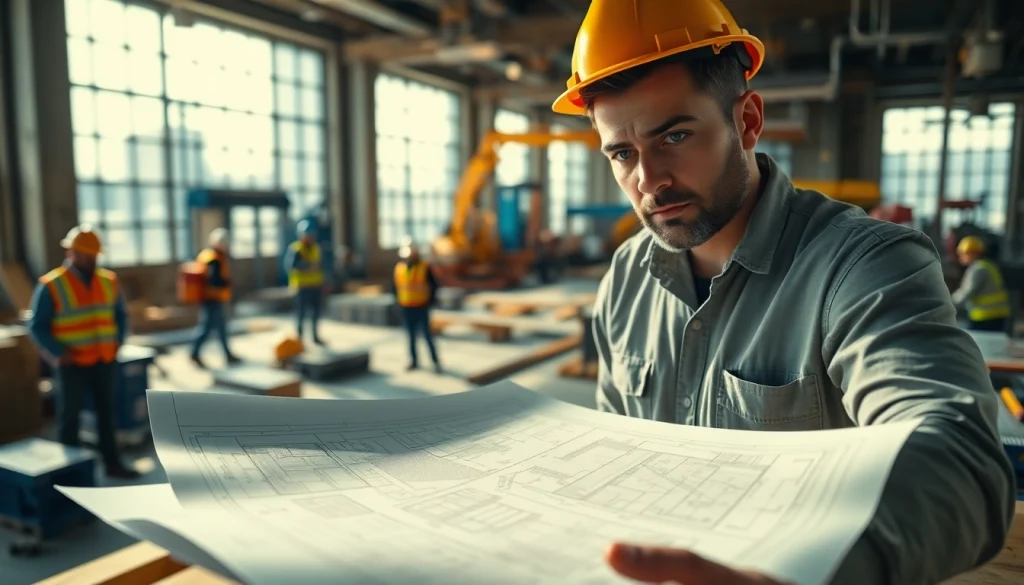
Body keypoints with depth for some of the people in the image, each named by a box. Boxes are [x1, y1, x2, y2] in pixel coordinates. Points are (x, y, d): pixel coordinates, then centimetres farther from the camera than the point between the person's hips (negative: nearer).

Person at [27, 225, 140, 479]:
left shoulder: (108, 281, 5)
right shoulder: (51, 285, -9)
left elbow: (120, 315, 16)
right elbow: (36, 326, -6)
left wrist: (117, 342, 2)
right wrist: (59, 352, -15)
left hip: (105, 361, 4)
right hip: (72, 364, -4)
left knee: (106, 412, 12)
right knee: (69, 417, 6)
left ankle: (112, 462, 22)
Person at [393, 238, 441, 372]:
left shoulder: (425, 268, -7)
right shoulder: (399, 268, 4)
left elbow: (434, 286, -2)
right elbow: (396, 287, 15)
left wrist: (429, 302, -5)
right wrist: (399, 301, 8)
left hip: (421, 309, -3)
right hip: (406, 309, 4)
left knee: (427, 335, -5)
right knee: (411, 336, 9)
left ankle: (436, 361, 3)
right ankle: (414, 361, 18)